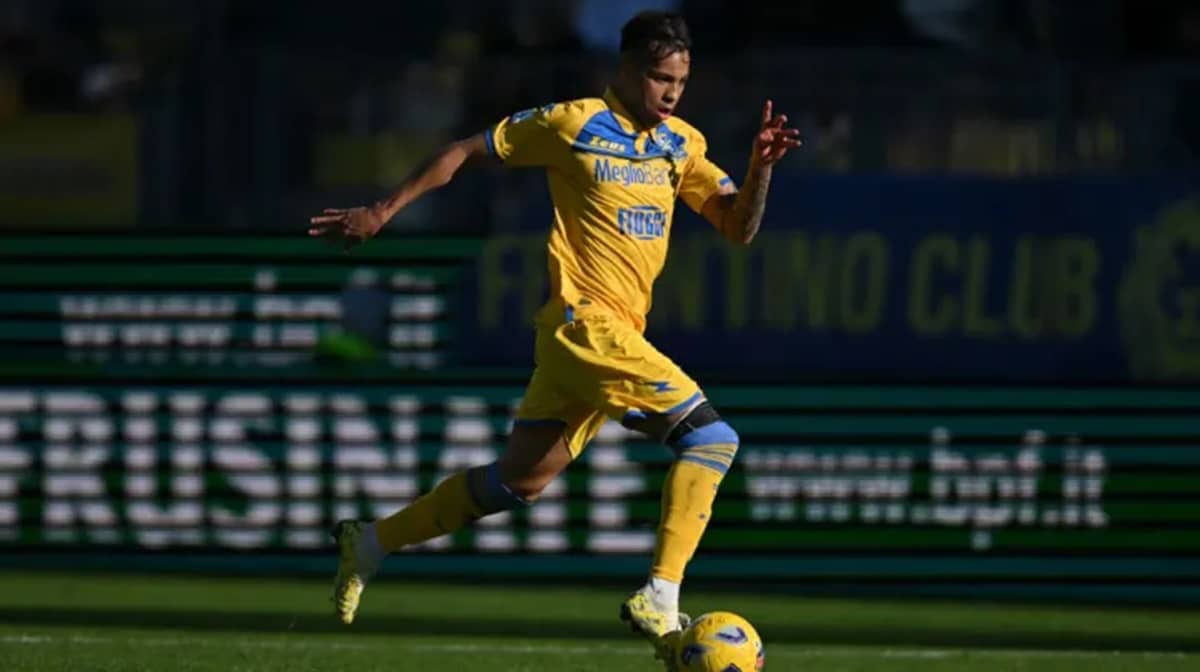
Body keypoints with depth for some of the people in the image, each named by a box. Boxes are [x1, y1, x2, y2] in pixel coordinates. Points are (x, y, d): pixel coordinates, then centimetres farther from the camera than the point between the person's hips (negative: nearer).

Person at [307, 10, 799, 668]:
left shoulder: (681, 144, 12)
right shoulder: (575, 123, -6)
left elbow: (738, 226, 12)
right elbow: (464, 152, 3)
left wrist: (761, 166, -7)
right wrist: (383, 211, 3)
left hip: (615, 336, 8)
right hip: (586, 319, -8)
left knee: (519, 481, 14)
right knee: (712, 437, -19)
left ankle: (370, 544, 28)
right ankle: (660, 599, -23)